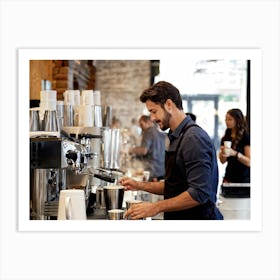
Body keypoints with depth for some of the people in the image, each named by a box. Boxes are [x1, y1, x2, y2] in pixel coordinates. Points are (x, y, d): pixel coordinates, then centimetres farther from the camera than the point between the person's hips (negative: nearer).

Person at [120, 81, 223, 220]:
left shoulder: (194, 138, -19)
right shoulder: (176, 137, 12)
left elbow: (199, 193, -25)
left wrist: (156, 207, -22)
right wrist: (140, 185, 8)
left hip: (198, 216, -9)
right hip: (178, 218, 9)